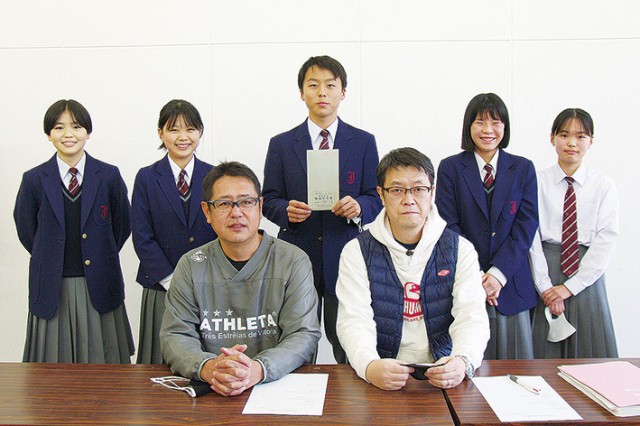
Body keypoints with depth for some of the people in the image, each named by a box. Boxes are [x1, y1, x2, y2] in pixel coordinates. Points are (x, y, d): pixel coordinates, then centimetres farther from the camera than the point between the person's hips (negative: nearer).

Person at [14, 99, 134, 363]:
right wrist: (49, 260, 8)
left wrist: (100, 257, 8)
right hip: (52, 289, 0)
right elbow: (26, 231, 10)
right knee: (54, 362, 7)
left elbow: (122, 225, 9)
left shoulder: (109, 176, 0)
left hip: (99, 288, 0)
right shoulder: (34, 180, 1)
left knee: (101, 359, 6)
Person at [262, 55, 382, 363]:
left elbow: (376, 199, 5)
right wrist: (287, 210, -15)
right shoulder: (281, 144, 8)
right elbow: (269, 200, 7)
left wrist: (358, 207, -17)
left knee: (352, 353, 4)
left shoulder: (363, 142, 8)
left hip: (346, 257, 0)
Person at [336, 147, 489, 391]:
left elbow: (472, 318, -3)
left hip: (443, 378, 1)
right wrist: (370, 366, -28)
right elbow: (354, 321, -7)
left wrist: (463, 361, -25)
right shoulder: (357, 251, 3)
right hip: (382, 380, 0)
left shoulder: (459, 249, 7)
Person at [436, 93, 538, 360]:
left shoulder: (523, 169, 8)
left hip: (510, 284, 2)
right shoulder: (450, 168, 3)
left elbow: (526, 225, 1)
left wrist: (499, 273, -10)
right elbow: (448, 226, -2)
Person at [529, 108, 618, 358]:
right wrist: (546, 287, -11)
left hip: (586, 276, 1)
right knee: (545, 354, 3)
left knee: (589, 351, 5)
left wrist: (570, 287, -10)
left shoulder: (603, 186, 3)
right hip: (546, 269, -1)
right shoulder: (537, 183, 0)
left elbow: (606, 239, -3)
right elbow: (532, 237, -4)